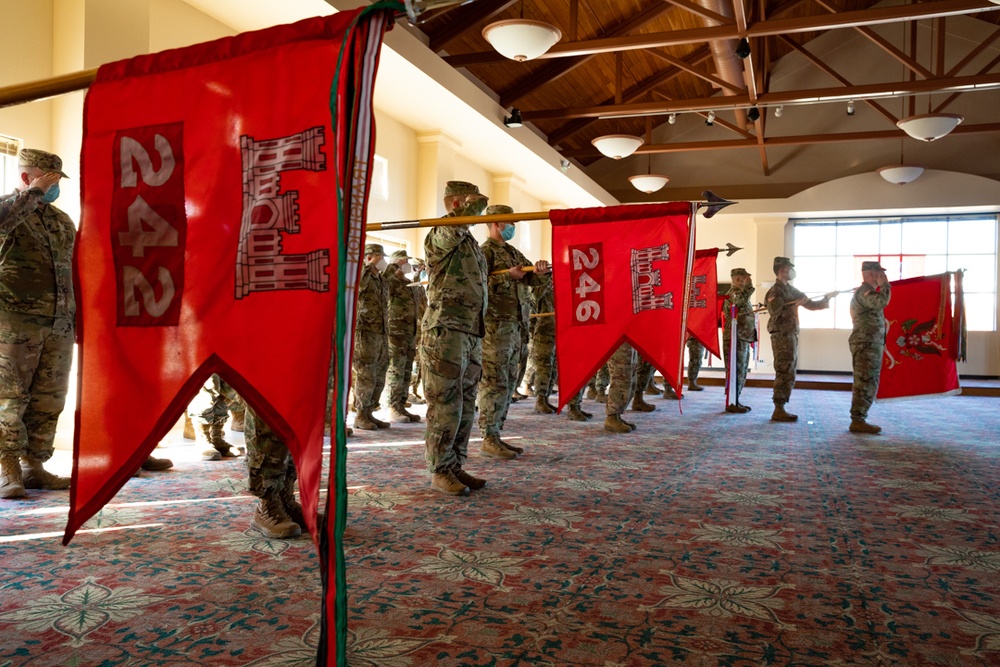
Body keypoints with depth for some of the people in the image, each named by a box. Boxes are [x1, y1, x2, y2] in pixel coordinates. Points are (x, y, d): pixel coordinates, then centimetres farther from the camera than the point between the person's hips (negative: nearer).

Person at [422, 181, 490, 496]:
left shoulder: (471, 242, 22)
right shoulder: (441, 236, -5)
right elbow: (454, 224, -29)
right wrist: (474, 205, -11)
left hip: (471, 336, 9)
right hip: (445, 332, -9)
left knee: (465, 406, 11)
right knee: (445, 407, -5)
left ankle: (455, 466, 19)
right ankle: (440, 472, 4)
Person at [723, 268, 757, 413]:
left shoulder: (741, 293, 20)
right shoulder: (734, 292, -11)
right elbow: (738, 301, -36)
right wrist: (748, 287, -30)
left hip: (744, 339, 10)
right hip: (736, 339, -10)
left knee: (741, 372, 14)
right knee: (736, 372, -8)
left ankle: (736, 401, 22)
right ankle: (732, 403, -3)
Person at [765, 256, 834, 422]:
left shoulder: (790, 290, 17)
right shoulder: (776, 291, -11)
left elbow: (810, 305, 22)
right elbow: (775, 313, -23)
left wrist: (826, 299, 9)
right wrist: (794, 306, -19)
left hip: (791, 335, 10)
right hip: (782, 336, -10)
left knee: (788, 374, 12)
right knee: (785, 374, -9)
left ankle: (781, 409, 17)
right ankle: (779, 410, -5)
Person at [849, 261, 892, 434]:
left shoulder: (867, 292, 21)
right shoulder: (864, 292, -14)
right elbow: (882, 302, -31)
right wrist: (884, 285, -17)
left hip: (870, 345, 11)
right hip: (867, 345, -11)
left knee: (868, 385, 13)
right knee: (865, 384, -10)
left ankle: (859, 420, 17)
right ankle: (858, 421, -9)